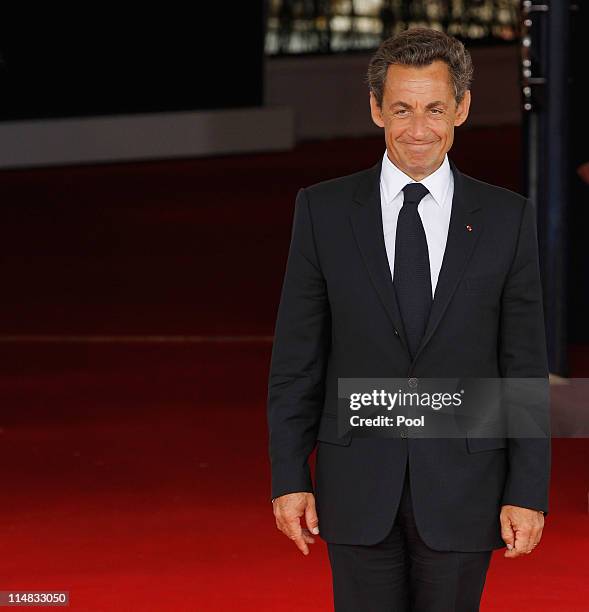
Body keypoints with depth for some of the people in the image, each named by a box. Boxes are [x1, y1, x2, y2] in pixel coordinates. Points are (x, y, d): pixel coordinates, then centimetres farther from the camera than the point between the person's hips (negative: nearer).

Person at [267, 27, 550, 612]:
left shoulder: (508, 218, 1)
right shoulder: (323, 210, 1)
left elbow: (526, 367, 1)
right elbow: (295, 359, 3)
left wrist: (528, 493, -3)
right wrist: (289, 477, -1)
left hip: (462, 489, 0)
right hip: (358, 484, 0)